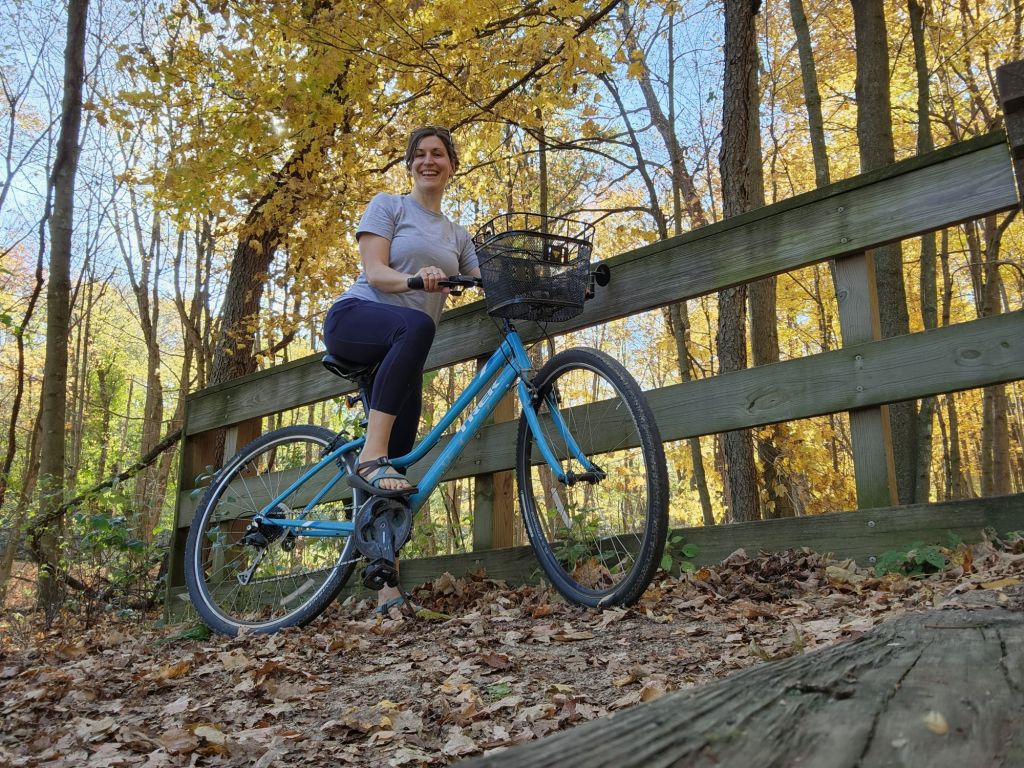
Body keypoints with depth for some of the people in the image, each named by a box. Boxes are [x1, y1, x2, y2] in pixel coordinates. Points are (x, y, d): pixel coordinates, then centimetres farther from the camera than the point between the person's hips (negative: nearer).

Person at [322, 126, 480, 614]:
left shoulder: (457, 235, 20)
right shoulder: (388, 206, 6)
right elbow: (375, 271, -8)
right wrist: (415, 279, -29)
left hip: (396, 352, 5)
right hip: (355, 319, -5)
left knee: (398, 463, -7)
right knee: (416, 324, -40)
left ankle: (386, 585, -8)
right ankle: (370, 458, -42)